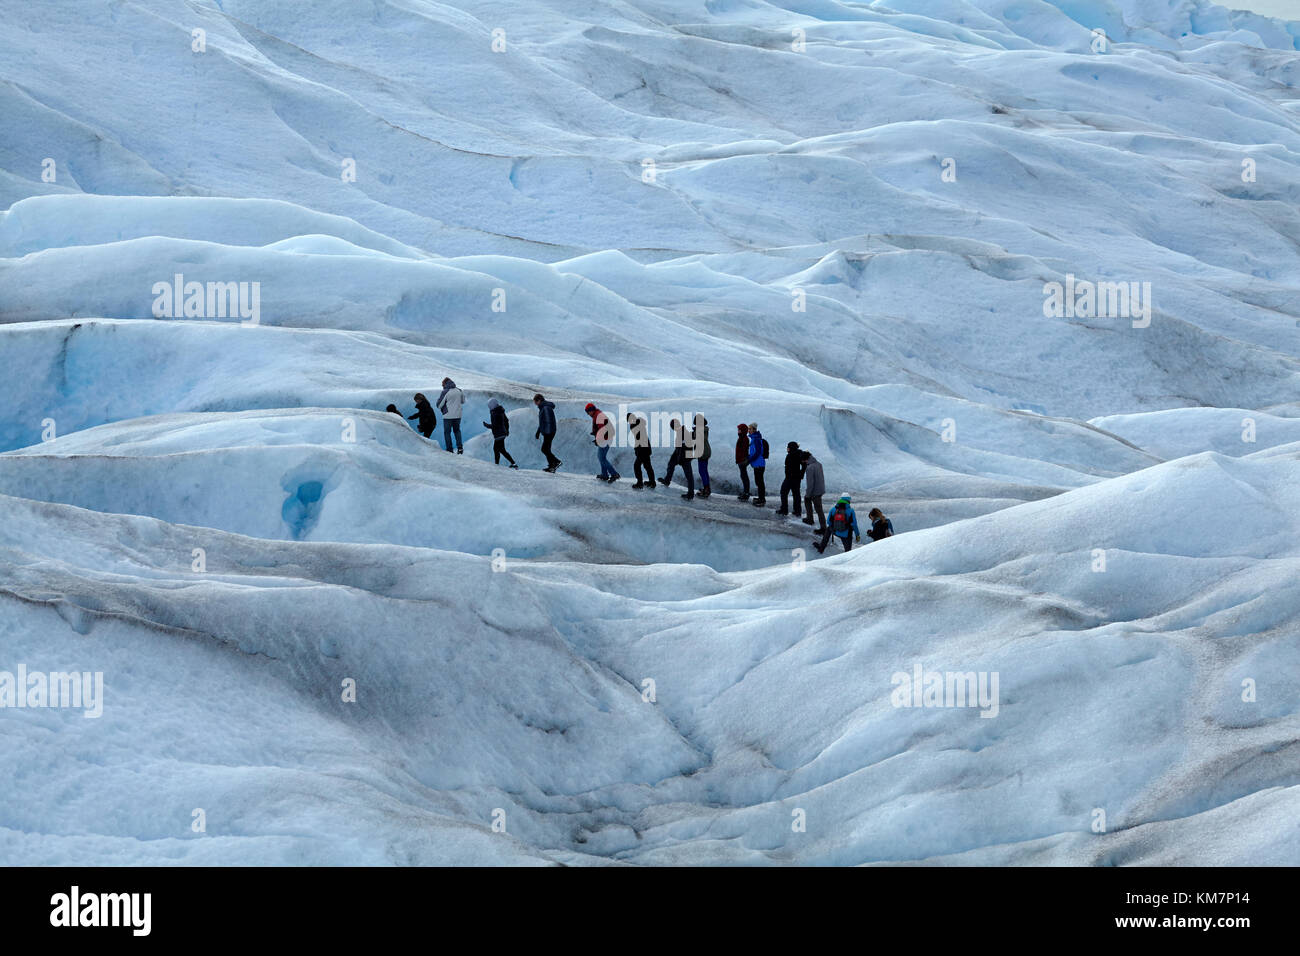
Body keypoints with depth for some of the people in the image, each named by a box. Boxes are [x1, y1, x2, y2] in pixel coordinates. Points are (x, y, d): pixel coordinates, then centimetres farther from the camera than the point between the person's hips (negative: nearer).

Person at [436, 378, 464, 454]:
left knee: (447, 432, 7)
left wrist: (441, 409, 12)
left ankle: (449, 450, 5)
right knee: (457, 430, 20)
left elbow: (439, 404, -10)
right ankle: (460, 447, 6)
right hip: (458, 415, 5)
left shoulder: (445, 392, -13)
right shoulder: (459, 391, 2)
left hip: (448, 416, -5)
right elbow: (463, 401, 18)